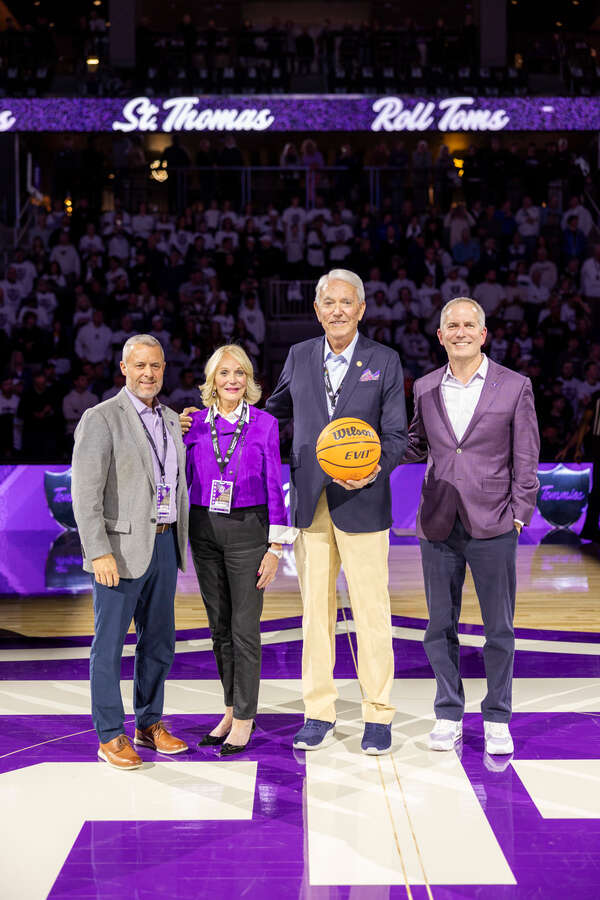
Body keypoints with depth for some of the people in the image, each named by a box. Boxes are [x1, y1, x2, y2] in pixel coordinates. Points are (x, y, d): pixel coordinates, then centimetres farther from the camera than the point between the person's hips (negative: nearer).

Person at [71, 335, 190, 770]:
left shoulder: (171, 420, 13)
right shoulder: (101, 419, -8)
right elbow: (86, 493, -15)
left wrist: (181, 540, 15)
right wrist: (100, 553, -20)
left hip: (164, 545, 7)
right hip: (122, 548, -7)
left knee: (158, 640, 12)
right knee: (110, 643, 1)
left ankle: (150, 724, 25)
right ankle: (110, 736, 10)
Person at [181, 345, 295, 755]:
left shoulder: (265, 424, -2)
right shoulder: (195, 423, 5)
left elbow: (274, 486, -2)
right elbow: (182, 479, 11)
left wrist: (275, 547, -6)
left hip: (247, 530, -3)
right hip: (205, 531, 4)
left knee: (244, 629, -2)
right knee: (219, 627, 11)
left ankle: (244, 720, 8)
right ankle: (232, 711, 24)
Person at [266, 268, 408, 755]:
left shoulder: (385, 361, 1)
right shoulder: (299, 356, 9)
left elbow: (397, 434, -1)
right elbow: (275, 410, 24)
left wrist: (376, 467, -20)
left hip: (362, 503, -3)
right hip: (309, 502, 3)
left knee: (371, 611, 0)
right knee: (315, 611, 8)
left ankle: (378, 715, 13)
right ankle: (319, 713, 19)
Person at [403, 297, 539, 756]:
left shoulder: (515, 387, 0)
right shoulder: (425, 387, 8)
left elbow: (525, 459, 0)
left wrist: (518, 514, -6)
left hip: (492, 526, -2)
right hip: (438, 525, 3)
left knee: (499, 628, 6)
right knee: (441, 626, 9)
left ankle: (497, 719, 19)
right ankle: (449, 714, 22)